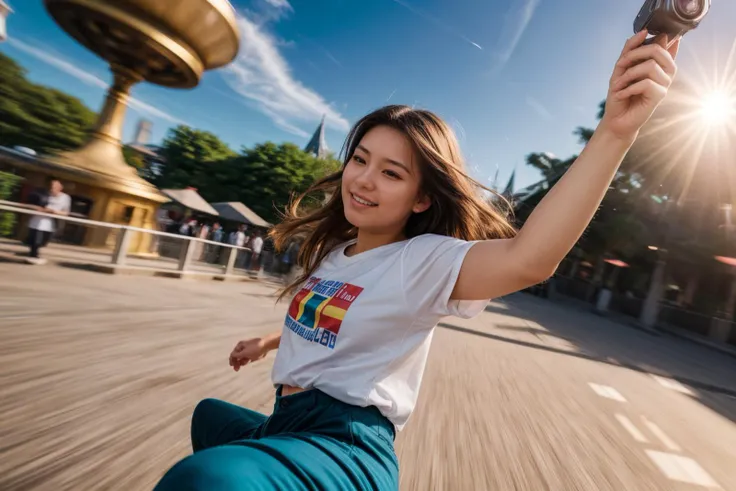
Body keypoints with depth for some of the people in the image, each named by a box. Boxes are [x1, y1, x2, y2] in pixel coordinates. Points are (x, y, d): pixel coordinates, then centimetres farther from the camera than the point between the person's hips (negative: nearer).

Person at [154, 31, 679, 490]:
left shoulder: (422, 262, -19)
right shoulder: (330, 248, 6)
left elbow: (529, 258, -38)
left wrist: (616, 130, -46)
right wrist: (269, 341, 34)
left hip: (345, 444, -8)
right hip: (286, 422, 9)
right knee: (210, 415, 37)